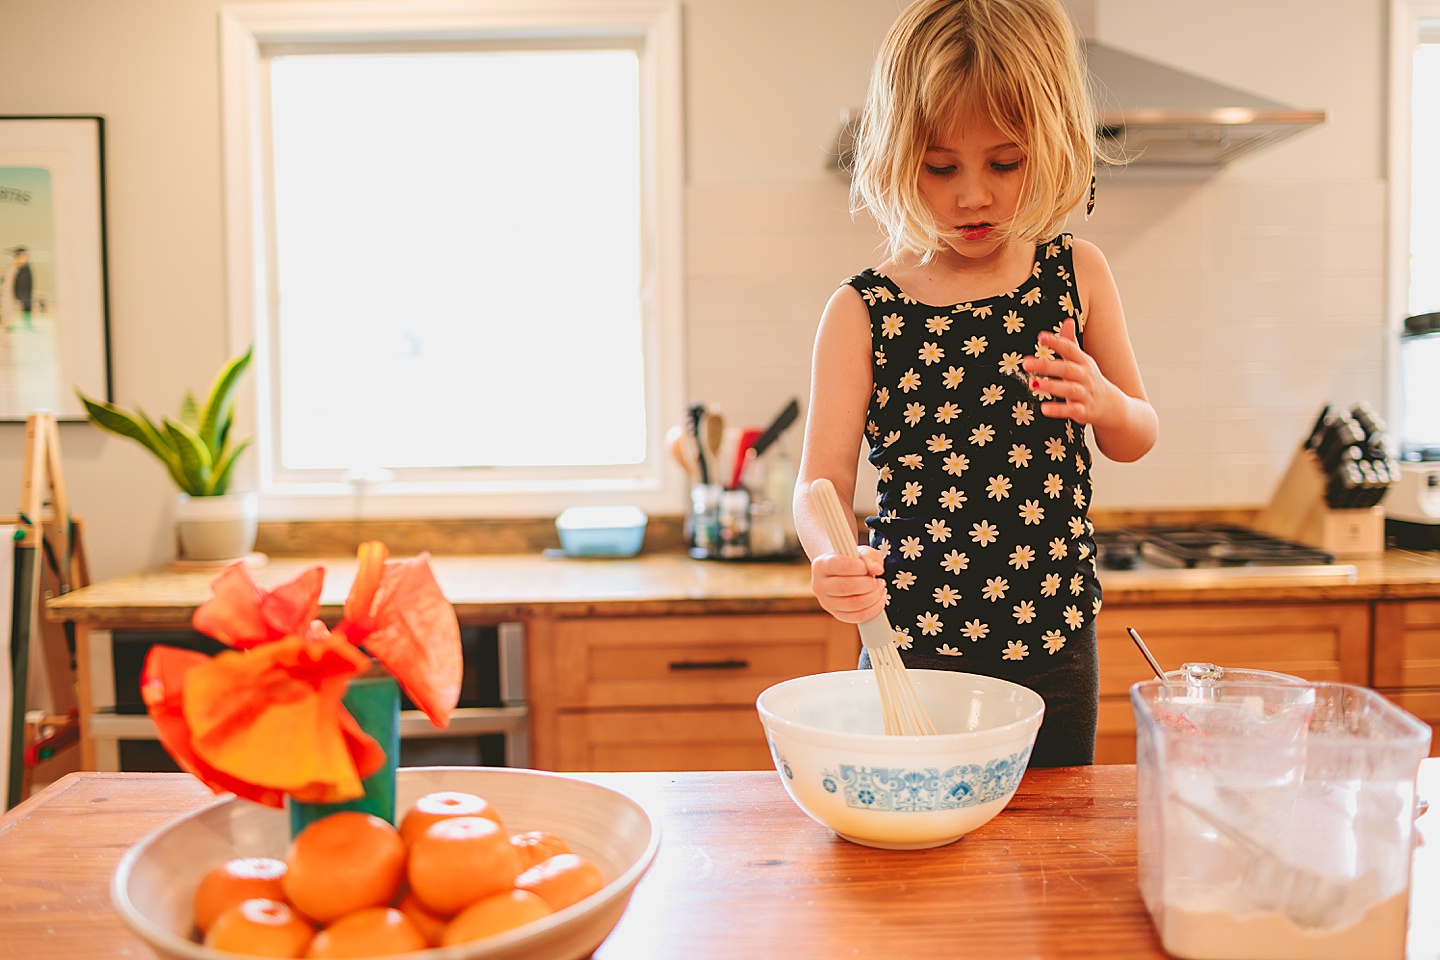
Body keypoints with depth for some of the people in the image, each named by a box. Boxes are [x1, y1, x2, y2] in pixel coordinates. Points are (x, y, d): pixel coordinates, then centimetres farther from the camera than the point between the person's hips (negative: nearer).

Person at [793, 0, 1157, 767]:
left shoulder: (1077, 276, 1)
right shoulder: (863, 311, -8)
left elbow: (1138, 439, 10)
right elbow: (822, 480, -12)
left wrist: (1103, 402, -13)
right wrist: (830, 559, -33)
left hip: (1054, 640, 3)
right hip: (914, 647, -2)